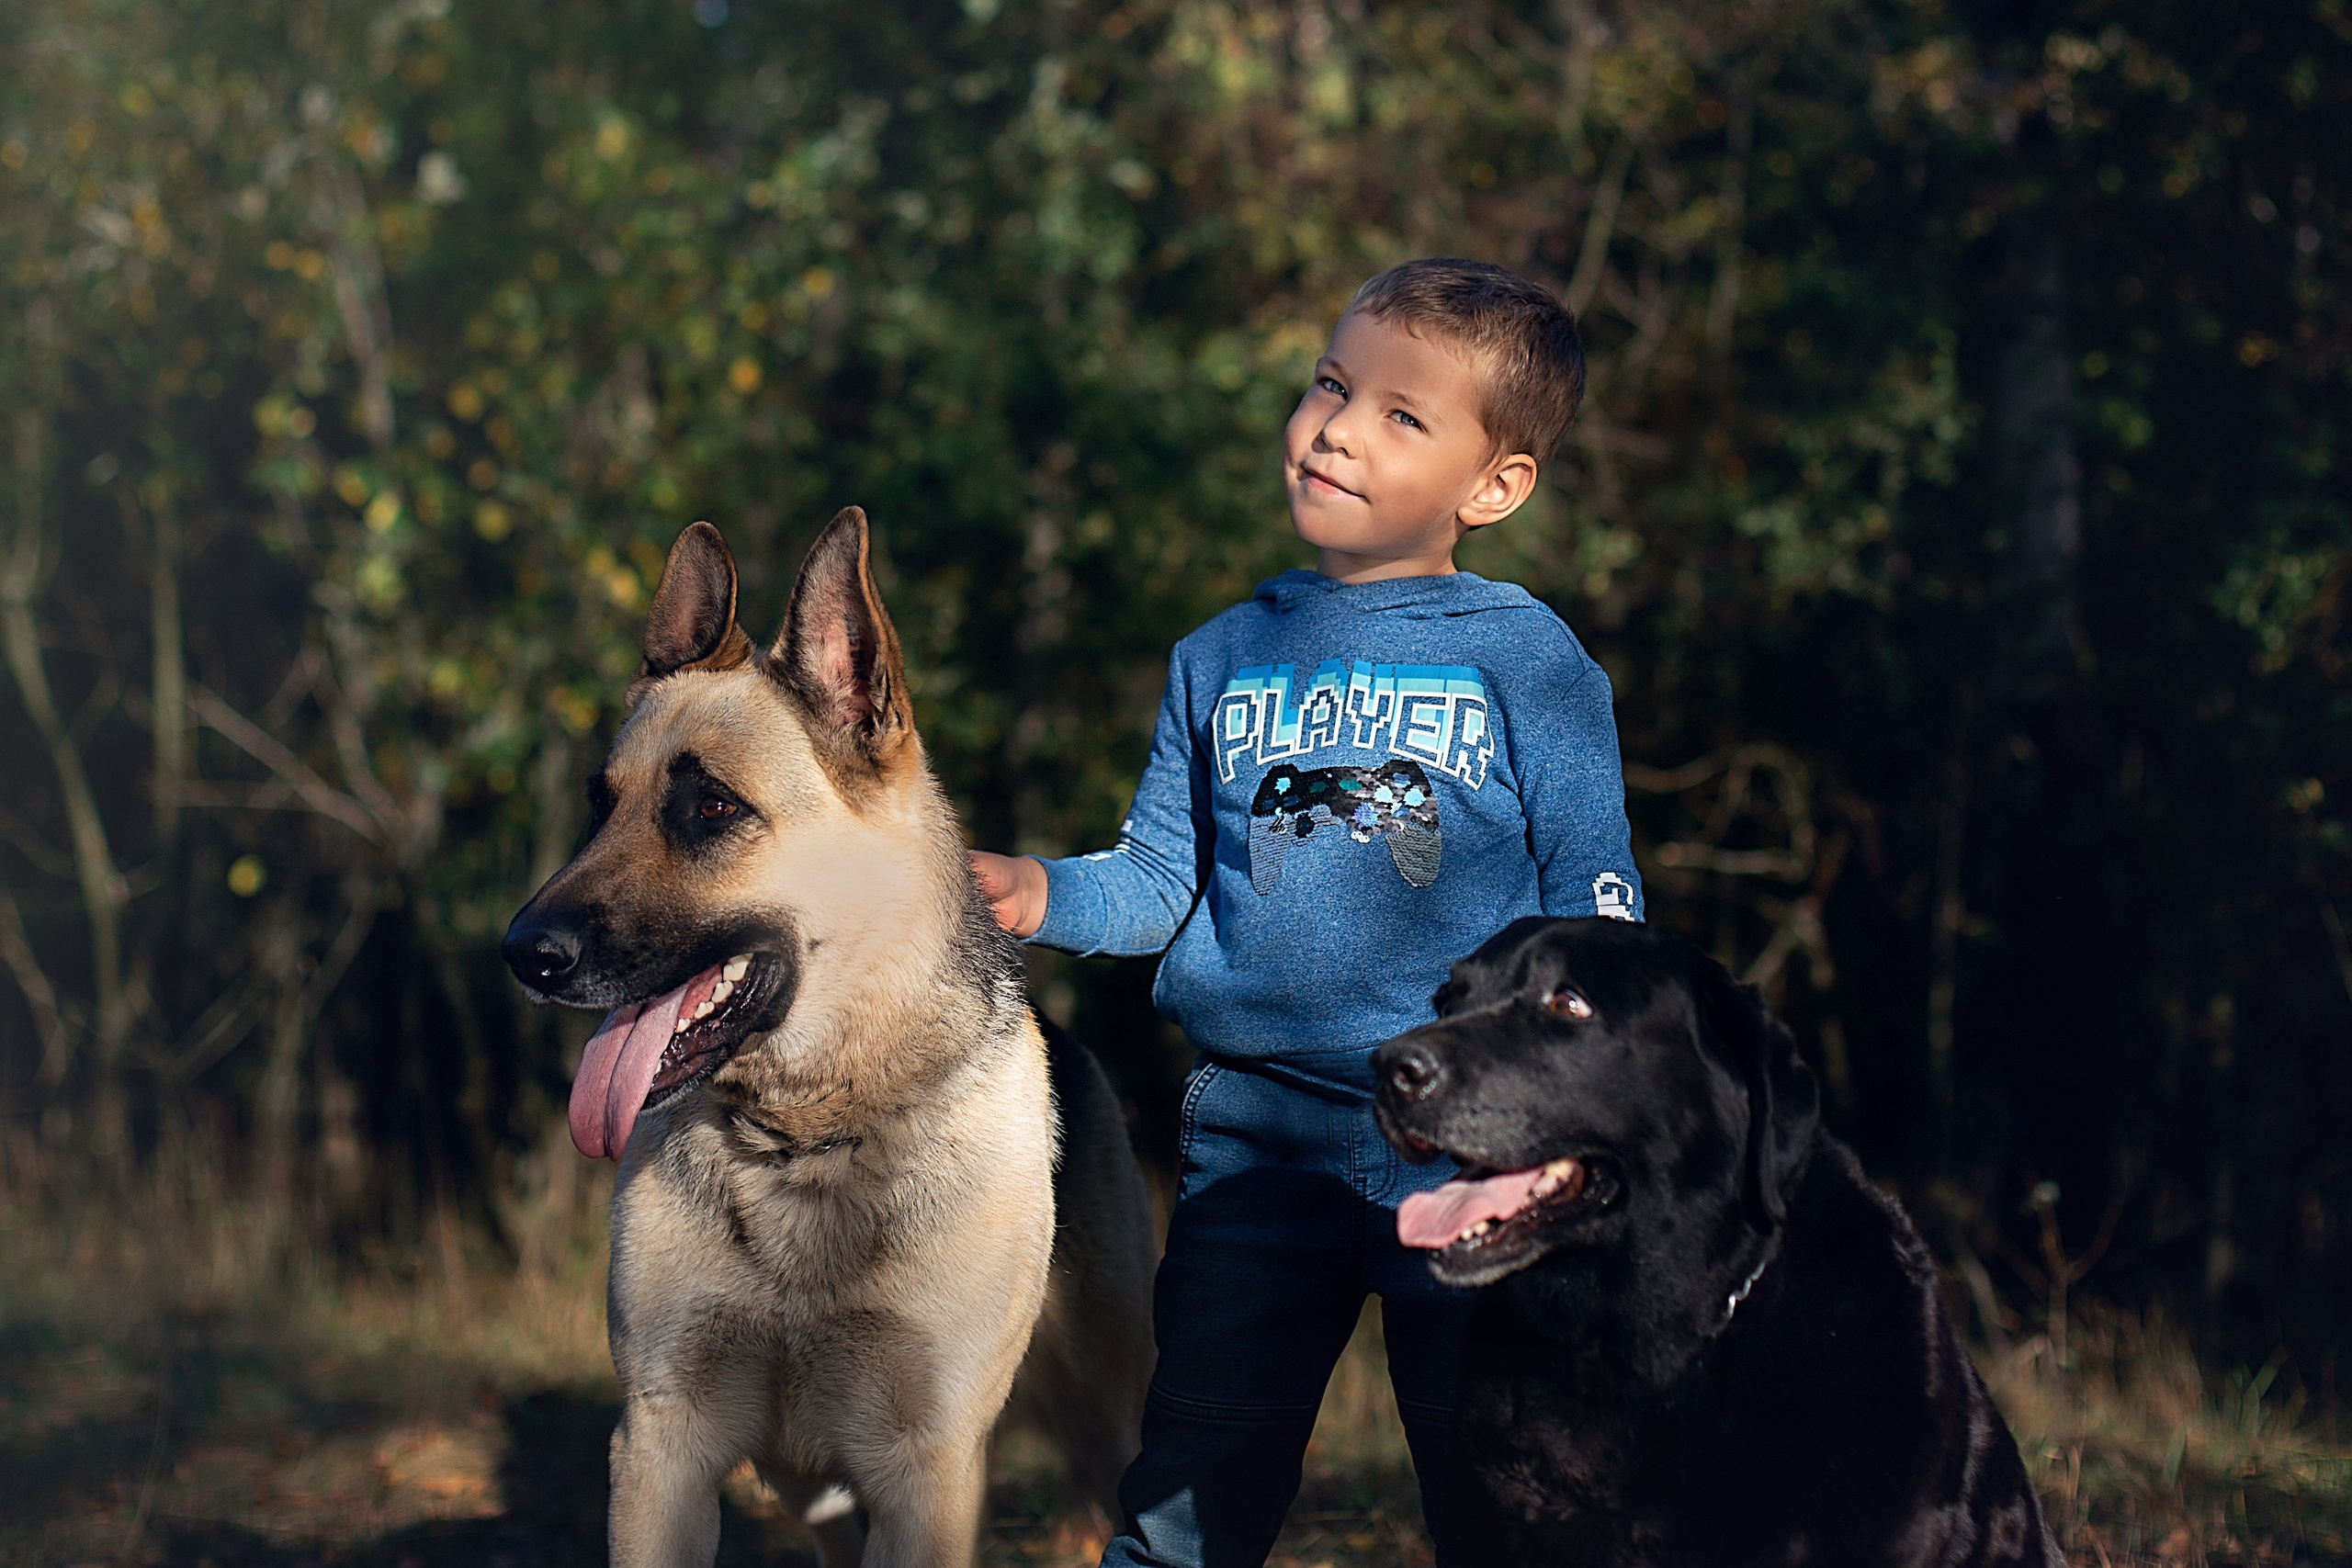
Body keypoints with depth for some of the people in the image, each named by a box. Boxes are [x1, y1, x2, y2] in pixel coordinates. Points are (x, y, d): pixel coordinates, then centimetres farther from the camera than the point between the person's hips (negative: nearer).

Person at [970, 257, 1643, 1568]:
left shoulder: (1532, 663, -2)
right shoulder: (1224, 661, 9)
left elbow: (1595, 920, -1)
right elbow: (1161, 881, 10)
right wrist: (1046, 897, -10)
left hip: (1467, 1157, -3)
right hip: (1254, 1149, 3)